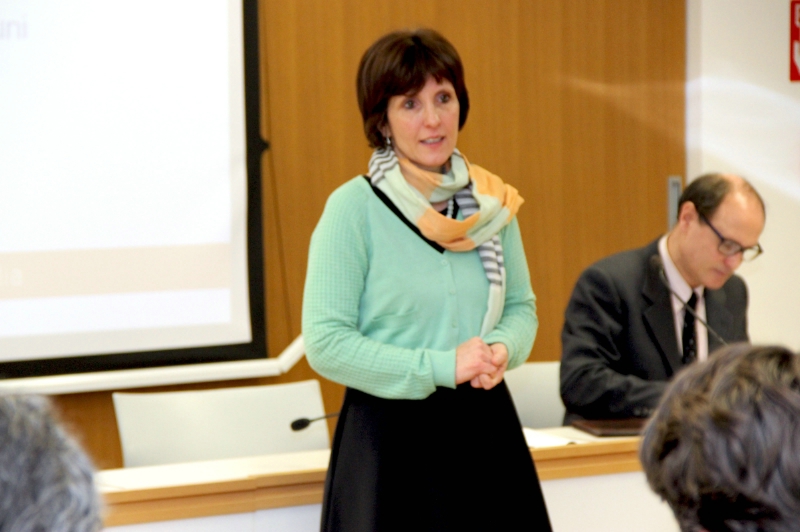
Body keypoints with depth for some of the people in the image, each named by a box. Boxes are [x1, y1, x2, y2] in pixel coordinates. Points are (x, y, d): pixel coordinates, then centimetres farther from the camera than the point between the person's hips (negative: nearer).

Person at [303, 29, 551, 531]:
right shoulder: (352, 207, -10)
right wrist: (440, 366, -18)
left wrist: (502, 348, -8)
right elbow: (326, 342, -12)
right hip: (391, 434, -4)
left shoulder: (492, 201, 5)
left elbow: (521, 307, 15)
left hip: (486, 427, 4)